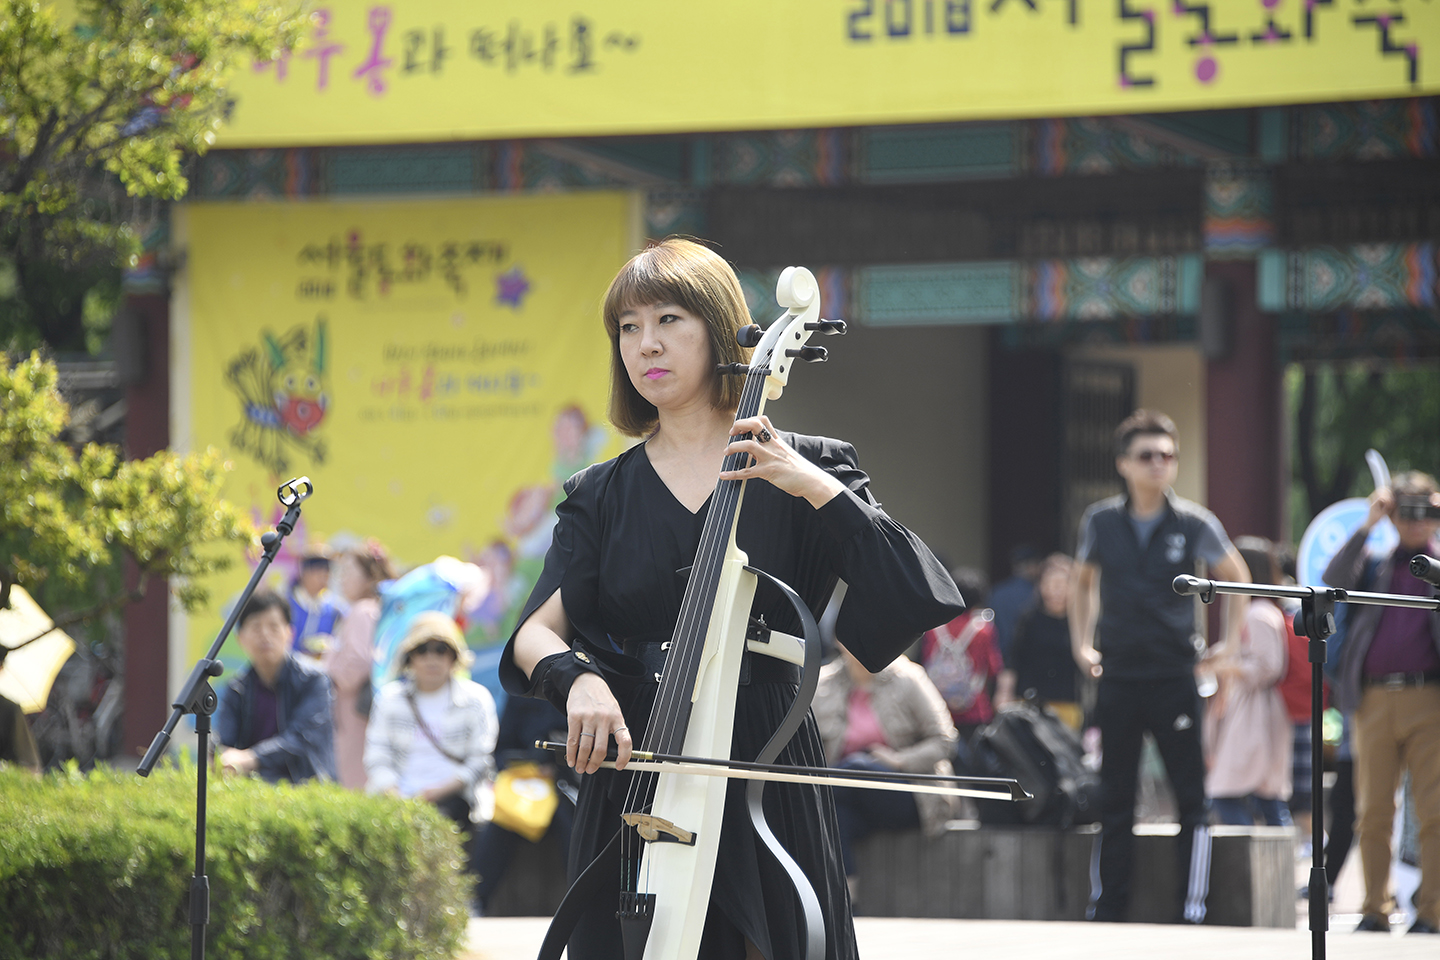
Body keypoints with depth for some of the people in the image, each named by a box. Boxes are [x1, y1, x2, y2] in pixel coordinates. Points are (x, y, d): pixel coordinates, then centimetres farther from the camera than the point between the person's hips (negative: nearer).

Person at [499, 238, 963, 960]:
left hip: (767, 772, -2)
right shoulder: (601, 496, 10)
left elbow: (909, 590, -9)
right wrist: (577, 677, -23)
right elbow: (538, 630, -1)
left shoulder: (803, 467, 3)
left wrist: (815, 487, -19)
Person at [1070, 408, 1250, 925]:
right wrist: (1081, 642, 13)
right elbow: (1082, 580, 21)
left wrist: (1229, 642, 6)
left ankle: (1192, 907, 1)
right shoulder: (1100, 521, 3)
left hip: (1175, 676, -2)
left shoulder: (1194, 523, -3)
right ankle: (1107, 906, 11)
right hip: (1118, 678, 2)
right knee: (1114, 798, 6)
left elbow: (1236, 576, 12)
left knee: (1191, 796, -3)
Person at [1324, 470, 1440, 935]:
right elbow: (1334, 582, 0)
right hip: (1374, 700, 2)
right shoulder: (1374, 565, 16)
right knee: (1372, 813, 3)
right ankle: (1375, 910, 9)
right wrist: (1367, 526, -3)